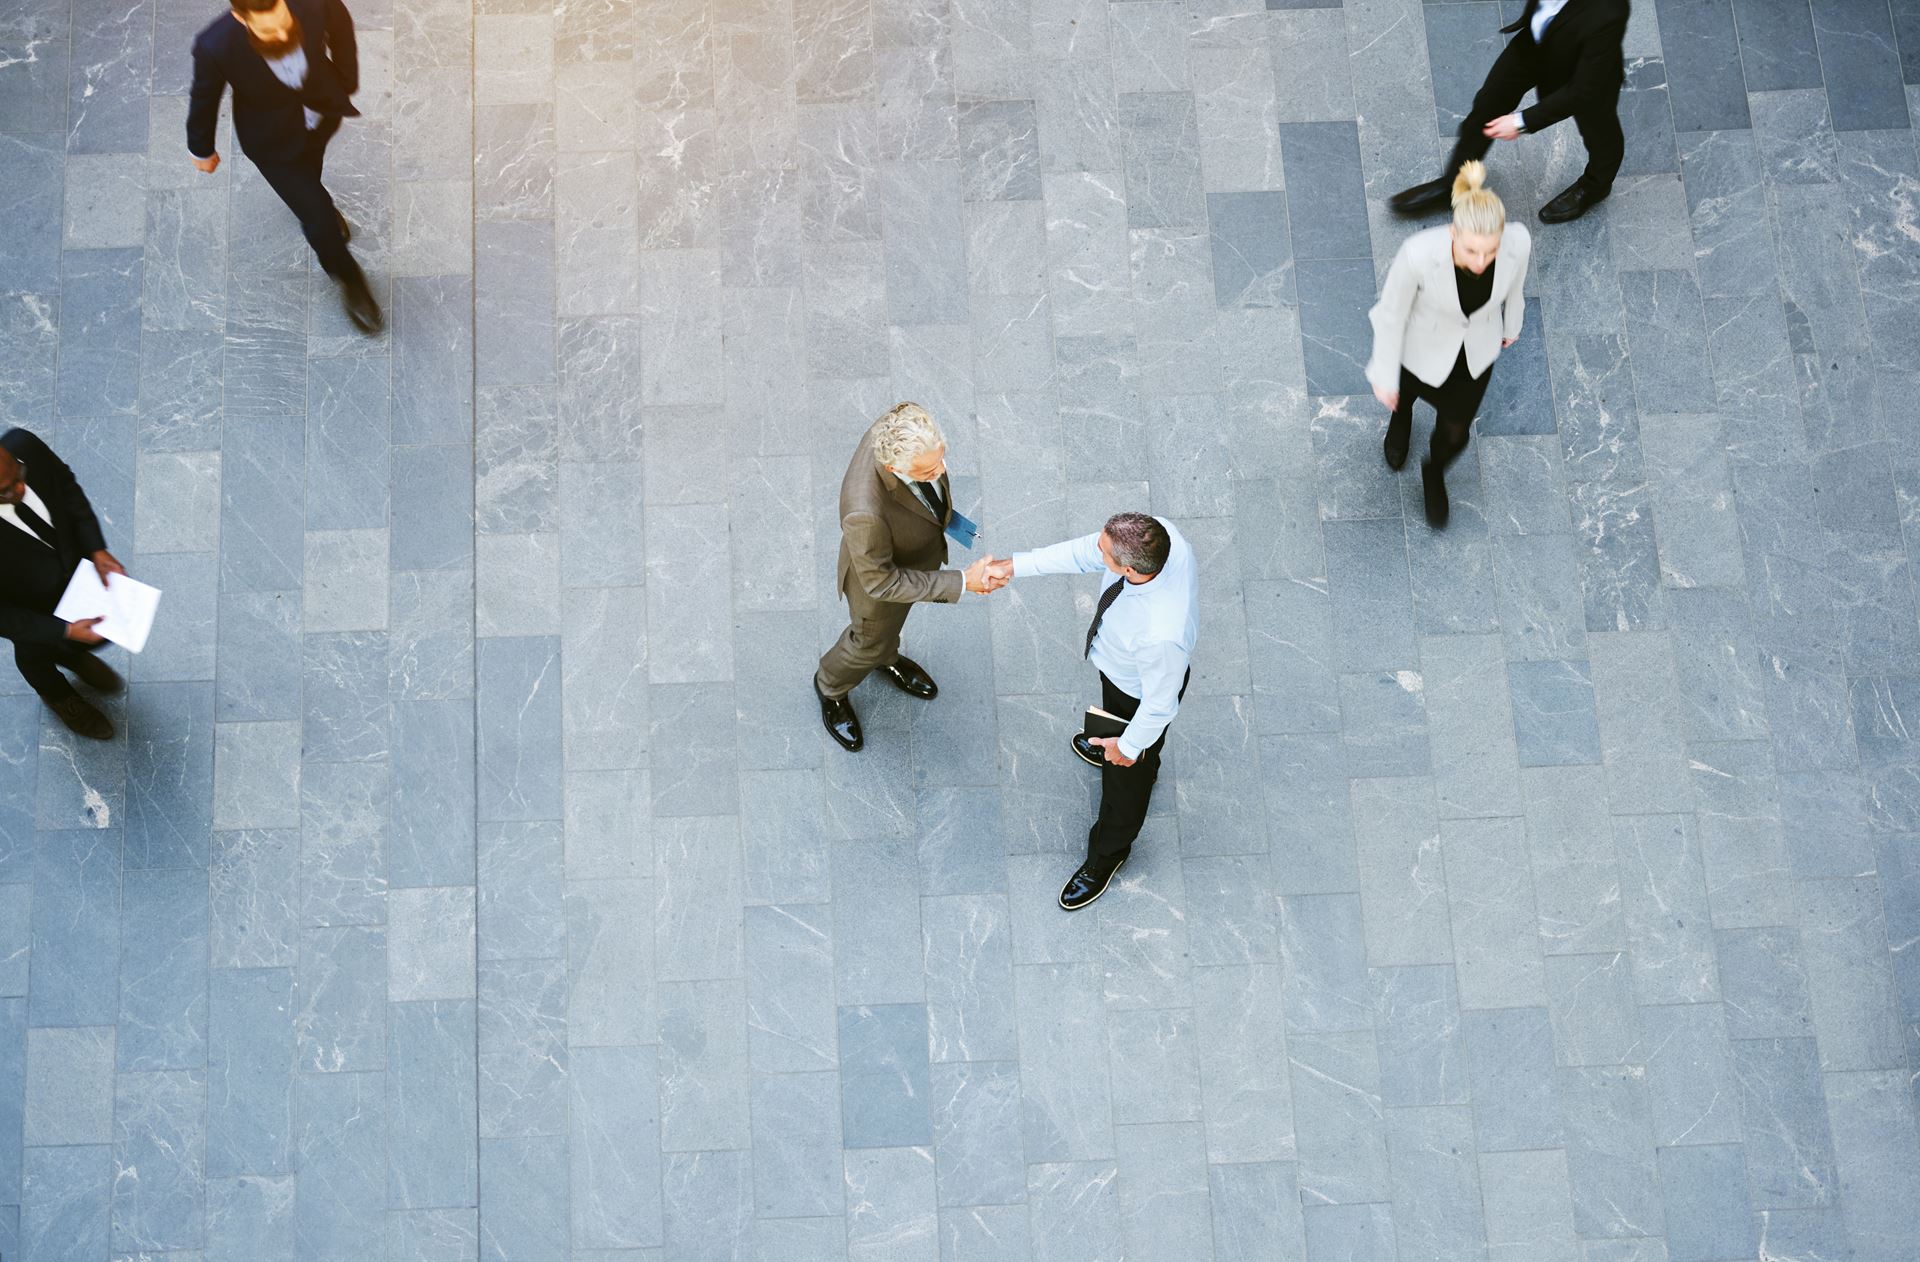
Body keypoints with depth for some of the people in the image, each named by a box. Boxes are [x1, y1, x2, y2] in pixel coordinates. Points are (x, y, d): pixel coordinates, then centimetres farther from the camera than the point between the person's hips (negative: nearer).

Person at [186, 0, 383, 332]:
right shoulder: (215, 46, -39)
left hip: (323, 112, 3)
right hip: (274, 139, -3)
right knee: (321, 223, -1)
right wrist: (202, 150, 2)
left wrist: (348, 82, 6)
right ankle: (349, 280, 33)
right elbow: (204, 101, -17)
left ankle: (318, 205, 71)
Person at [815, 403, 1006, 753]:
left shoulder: (904, 430, -33)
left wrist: (940, 512, 11)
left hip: (913, 558, 5)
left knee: (893, 622, 37)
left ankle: (886, 658, 70)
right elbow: (880, 581, -33)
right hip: (881, 578, -5)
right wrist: (961, 582, -33)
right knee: (870, 643, 27)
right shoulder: (865, 512, -51)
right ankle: (831, 688, 60)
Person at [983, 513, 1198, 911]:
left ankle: (1106, 856, 54)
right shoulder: (1158, 533, -33)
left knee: (1126, 775, 24)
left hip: (1137, 697, -6)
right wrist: (1015, 565, -13)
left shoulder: (1161, 635, -49)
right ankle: (1120, 750, 76)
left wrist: (1129, 747, -11)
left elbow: (1159, 704, -30)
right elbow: (1085, 551, -15)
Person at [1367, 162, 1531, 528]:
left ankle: (1435, 472, 56)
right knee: (1409, 390, 31)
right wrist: (1385, 377, -10)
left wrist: (1512, 322, 12)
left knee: (1455, 431, 19)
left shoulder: (1518, 241, -33)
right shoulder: (1418, 253, -42)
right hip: (1425, 345, -2)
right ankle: (1401, 415, 71)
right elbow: (1392, 313, -23)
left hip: (1478, 345, 2)